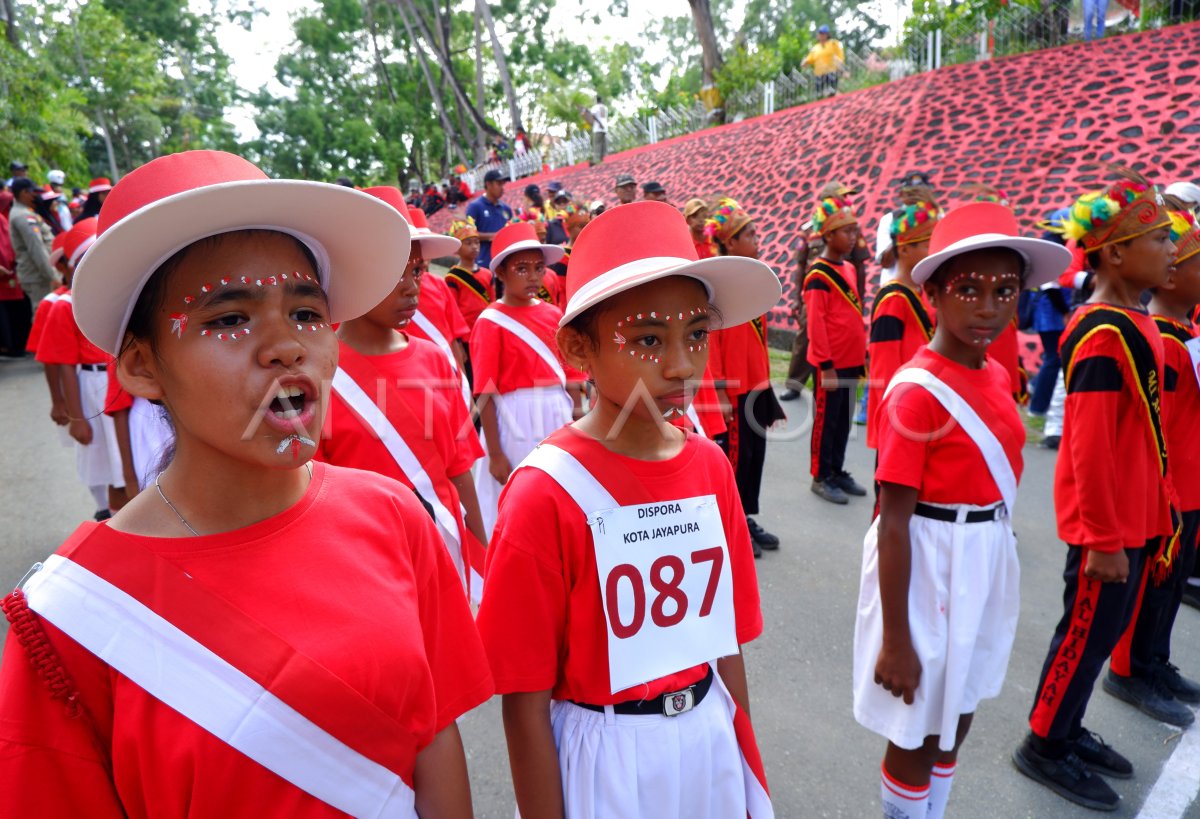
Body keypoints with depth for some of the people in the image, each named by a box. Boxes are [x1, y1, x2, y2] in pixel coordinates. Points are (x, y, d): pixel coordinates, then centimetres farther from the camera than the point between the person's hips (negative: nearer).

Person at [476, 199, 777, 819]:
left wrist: (748, 767, 10)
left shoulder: (711, 466, -6)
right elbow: (525, 704, -16)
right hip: (603, 764, -4)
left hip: (713, 743, 5)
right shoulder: (546, 494, -22)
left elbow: (726, 638, 4)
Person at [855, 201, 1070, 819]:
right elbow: (892, 520, -20)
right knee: (918, 734, 11)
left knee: (957, 717, 24)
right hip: (929, 562, -8)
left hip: (987, 558, 8)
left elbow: (994, 472, 12)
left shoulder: (997, 377, 3)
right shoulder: (917, 391, -21)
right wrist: (895, 639, -18)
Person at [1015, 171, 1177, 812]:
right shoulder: (1103, 333, -21)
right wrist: (1103, 537, -19)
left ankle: (1065, 729, 37)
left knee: (1106, 628, 19)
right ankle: (1045, 747, 23)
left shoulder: (1135, 323, 8)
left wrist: (1151, 512, 16)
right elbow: (1090, 446, -23)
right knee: (1087, 632, 5)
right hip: (1107, 522, -9)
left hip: (1135, 515, 9)